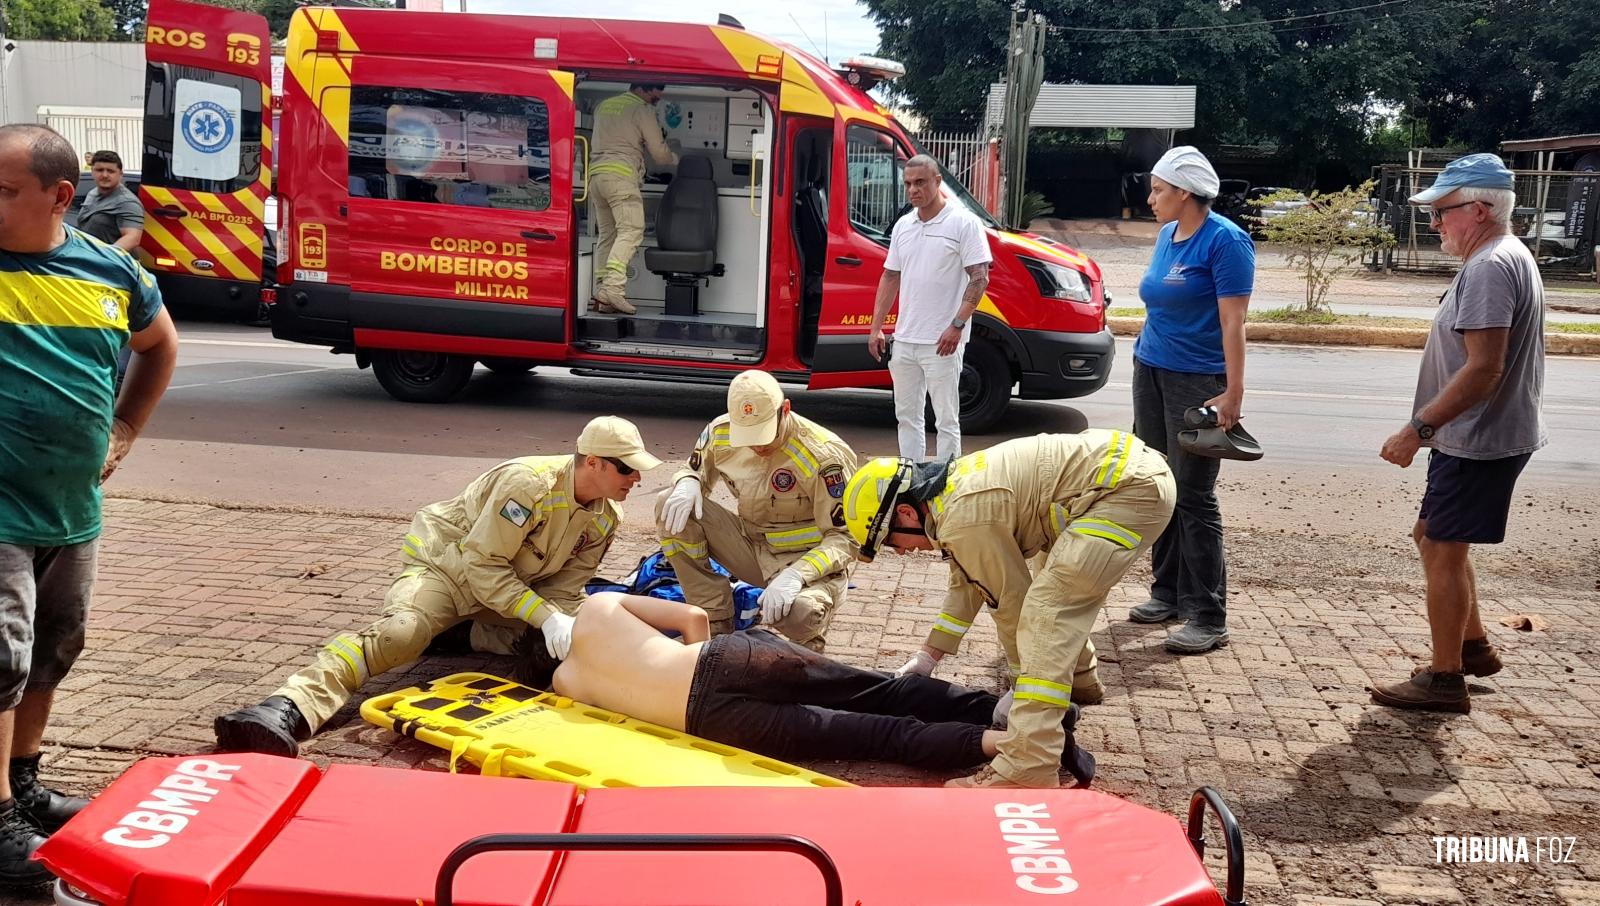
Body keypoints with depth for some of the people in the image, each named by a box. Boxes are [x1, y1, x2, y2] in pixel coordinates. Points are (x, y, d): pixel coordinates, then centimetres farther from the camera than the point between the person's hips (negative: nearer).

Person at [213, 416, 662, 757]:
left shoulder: (604, 520, -5)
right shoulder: (530, 483, -28)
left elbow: (563, 588, -4)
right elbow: (482, 566, -28)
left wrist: (562, 622, -27)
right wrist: (546, 618, -34)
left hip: (513, 586, 8)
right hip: (447, 565, -8)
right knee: (399, 631, -33)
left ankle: (468, 634, 9)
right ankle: (292, 709, -46)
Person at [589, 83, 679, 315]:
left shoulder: (603, 105, 23)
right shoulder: (642, 110, 1)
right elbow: (659, 153, 3)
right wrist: (675, 159, 24)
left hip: (595, 173, 8)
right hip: (620, 174, -8)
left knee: (606, 235, 9)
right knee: (631, 231, -14)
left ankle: (601, 294, 0)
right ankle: (613, 287, -30)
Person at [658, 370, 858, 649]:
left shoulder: (824, 455, -23)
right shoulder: (720, 432, -8)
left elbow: (845, 538, -21)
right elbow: (698, 469, 13)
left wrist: (795, 576, -38)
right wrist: (688, 483, -15)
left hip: (808, 560, -5)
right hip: (751, 546, 6)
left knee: (799, 613, -41)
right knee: (670, 506, -13)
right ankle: (715, 624, -8)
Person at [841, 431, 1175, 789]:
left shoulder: (964, 518, -16)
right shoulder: (954, 482, 14)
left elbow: (1010, 600, -8)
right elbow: (966, 583, 26)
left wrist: (1021, 683, 5)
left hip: (1129, 488, -11)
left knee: (1047, 613, -17)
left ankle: (1027, 768, -24)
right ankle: (1076, 679, 49)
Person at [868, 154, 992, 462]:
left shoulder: (963, 223, -7)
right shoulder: (903, 226, 12)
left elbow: (980, 277, -12)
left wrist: (957, 325, -20)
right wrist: (876, 328, 12)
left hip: (942, 343, -7)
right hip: (904, 340, 7)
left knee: (946, 419, -1)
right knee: (907, 414, 14)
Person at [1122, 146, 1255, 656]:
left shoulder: (1224, 241, -12)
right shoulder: (1167, 235, 11)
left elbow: (1233, 323, -16)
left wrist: (1233, 393, -21)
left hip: (1196, 381, -8)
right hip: (1150, 371, 8)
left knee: (1194, 498, -7)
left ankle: (1208, 618, -1)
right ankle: (1167, 592, 20)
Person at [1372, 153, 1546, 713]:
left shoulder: (1489, 268, -20)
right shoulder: (1508, 258, 14)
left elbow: (1482, 369, -27)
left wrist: (1419, 427, -24)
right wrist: (1432, 427, 20)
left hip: (1478, 441, -10)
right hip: (1480, 436, 11)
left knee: (1443, 550, -3)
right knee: (1433, 538, 19)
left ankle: (1444, 680, 5)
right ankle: (1473, 647, 29)